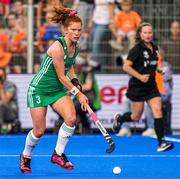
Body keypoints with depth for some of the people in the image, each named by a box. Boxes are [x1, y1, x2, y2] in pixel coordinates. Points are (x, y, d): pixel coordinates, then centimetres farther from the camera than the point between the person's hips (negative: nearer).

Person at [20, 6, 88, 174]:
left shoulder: (75, 47, -1)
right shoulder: (58, 47, -26)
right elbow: (61, 77, -21)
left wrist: (75, 81, 3)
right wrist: (78, 93, -15)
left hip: (57, 89, 7)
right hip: (39, 89, -7)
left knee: (71, 118, -17)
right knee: (39, 130, -3)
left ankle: (58, 154, 1)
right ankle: (26, 156, 27)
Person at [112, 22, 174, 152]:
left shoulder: (154, 48, 6)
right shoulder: (137, 49, -14)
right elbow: (126, 67, -17)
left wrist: (157, 70, 7)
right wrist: (140, 76, -22)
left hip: (151, 86, 5)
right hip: (138, 87, -5)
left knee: (158, 111, -10)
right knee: (136, 116, 6)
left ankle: (161, 142, -13)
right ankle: (119, 118, 38)